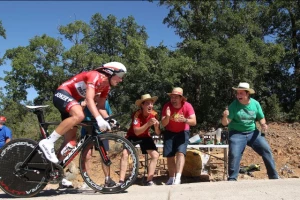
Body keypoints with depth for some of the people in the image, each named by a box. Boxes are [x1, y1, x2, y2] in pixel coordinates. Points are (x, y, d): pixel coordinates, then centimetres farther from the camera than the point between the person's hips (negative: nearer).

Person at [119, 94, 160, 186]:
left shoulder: (154, 114, -16)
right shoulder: (137, 114, -28)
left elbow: (158, 133, -14)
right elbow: (136, 132, -36)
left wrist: (156, 126, -36)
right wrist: (148, 124, -49)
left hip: (145, 136, 4)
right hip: (133, 136, -4)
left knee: (155, 155, -10)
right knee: (125, 153, -23)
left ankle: (149, 180, 2)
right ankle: (121, 181, -15)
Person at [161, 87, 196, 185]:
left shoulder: (187, 106, -19)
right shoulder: (167, 106, -17)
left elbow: (194, 122, -26)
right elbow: (163, 124, -19)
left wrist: (185, 120, -46)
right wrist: (167, 117, -40)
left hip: (182, 132, -2)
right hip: (169, 133, 2)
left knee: (180, 152, -22)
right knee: (169, 156, 2)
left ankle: (178, 177, -26)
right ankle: (171, 178, 18)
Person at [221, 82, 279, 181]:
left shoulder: (255, 103, -2)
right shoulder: (234, 105, -11)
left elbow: (261, 118, 11)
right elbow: (225, 123, -14)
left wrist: (263, 124, -12)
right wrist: (225, 116, -37)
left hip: (252, 133, 3)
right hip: (237, 134, -3)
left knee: (267, 150, -4)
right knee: (234, 155, -21)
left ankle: (274, 177, 11)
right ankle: (232, 179, -4)